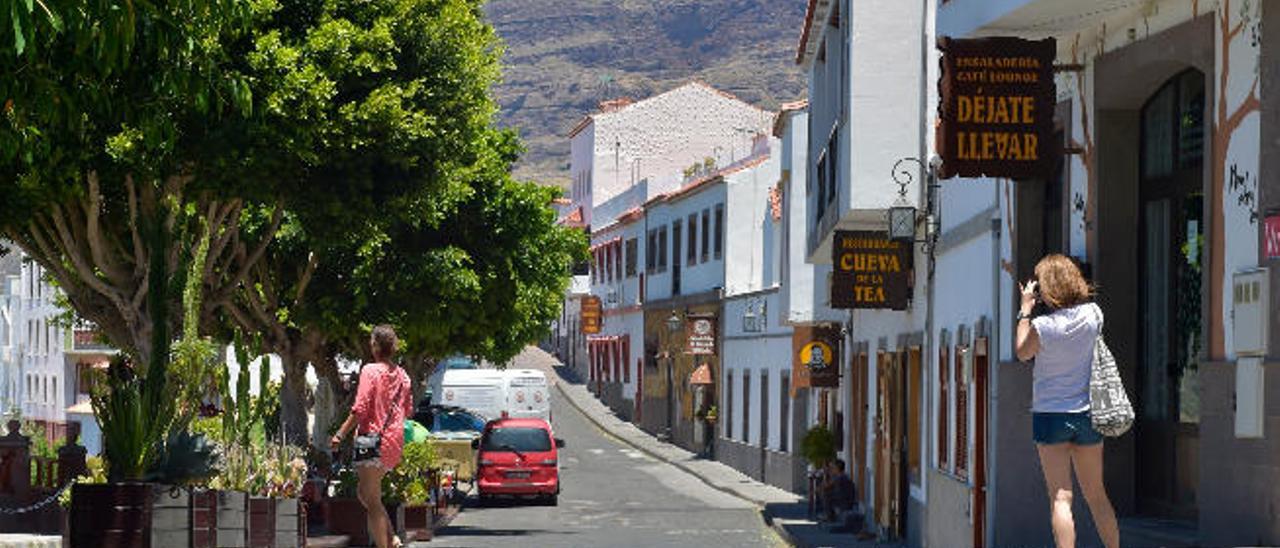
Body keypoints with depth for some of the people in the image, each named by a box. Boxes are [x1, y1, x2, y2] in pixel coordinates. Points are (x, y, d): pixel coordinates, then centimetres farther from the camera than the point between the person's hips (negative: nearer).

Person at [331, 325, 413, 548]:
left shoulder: (370, 371, -11)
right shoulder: (402, 375, 10)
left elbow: (360, 409, -16)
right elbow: (408, 410, 16)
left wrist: (340, 435, -10)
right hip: (394, 443, 7)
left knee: (372, 500, -2)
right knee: (364, 492, 20)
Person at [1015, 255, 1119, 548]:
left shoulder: (1042, 326, -16)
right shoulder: (1093, 314, -6)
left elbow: (1022, 352, 3)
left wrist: (1026, 309, 4)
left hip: (1049, 415, -4)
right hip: (1086, 414, 4)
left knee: (1060, 498, -3)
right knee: (1096, 495, 16)